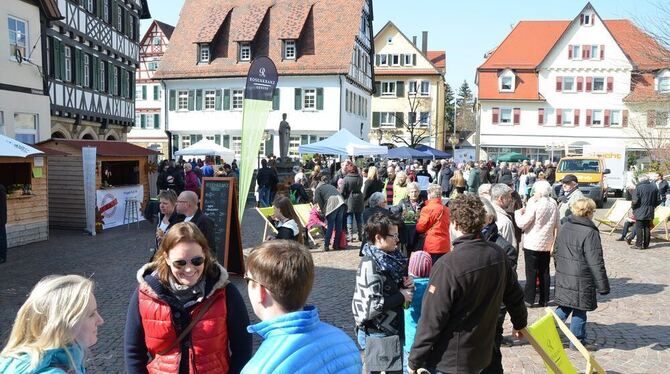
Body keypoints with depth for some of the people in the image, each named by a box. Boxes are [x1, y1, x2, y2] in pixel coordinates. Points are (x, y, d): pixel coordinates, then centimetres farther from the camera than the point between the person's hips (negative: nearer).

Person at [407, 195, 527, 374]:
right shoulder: (498, 254, -5)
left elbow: (432, 319, -22)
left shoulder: (448, 265, -26)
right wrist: (520, 322, 30)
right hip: (481, 353, 6)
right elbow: (514, 295, 10)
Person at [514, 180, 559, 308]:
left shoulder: (534, 205, -17)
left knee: (531, 273, 2)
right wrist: (553, 242, 18)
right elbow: (556, 226, 10)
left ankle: (529, 299, 6)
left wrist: (518, 212, 3)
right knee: (544, 272, 12)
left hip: (533, 244, -6)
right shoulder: (553, 204, 3)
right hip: (547, 244, 6)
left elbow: (522, 224, -14)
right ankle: (544, 299, 18)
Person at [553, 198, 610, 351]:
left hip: (563, 277, 7)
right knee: (579, 310, 7)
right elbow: (596, 263, -17)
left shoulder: (564, 227, 5)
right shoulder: (590, 232, -18)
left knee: (565, 307, 19)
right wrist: (603, 286, -10)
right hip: (581, 280, -7)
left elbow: (556, 252, 15)